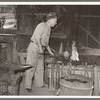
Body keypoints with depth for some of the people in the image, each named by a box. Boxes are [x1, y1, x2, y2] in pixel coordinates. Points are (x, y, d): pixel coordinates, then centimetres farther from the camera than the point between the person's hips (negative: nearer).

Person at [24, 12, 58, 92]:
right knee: (31, 67, -4)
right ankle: (28, 86, 2)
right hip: (34, 47, -9)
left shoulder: (49, 28, 16)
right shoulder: (42, 25, -12)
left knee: (40, 68, 13)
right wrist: (40, 48, -22)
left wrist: (50, 51, 24)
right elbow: (37, 37, -20)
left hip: (41, 49, 9)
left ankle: (40, 84, 23)